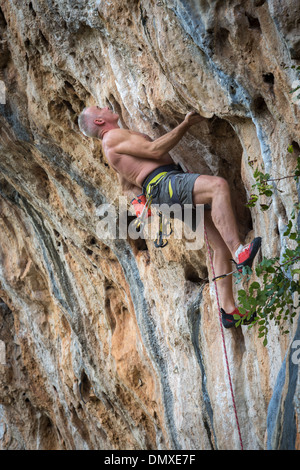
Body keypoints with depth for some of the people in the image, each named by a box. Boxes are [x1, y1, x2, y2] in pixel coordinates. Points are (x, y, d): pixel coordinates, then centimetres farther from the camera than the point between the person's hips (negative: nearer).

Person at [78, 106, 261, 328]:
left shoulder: (117, 150, 33)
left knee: (221, 242, 0)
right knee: (219, 185, -34)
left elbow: (127, 187, 42)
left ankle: (229, 309, -3)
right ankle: (239, 252, -43)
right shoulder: (113, 137, 2)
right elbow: (155, 150, -9)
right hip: (163, 182, -10)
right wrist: (185, 124, -6)